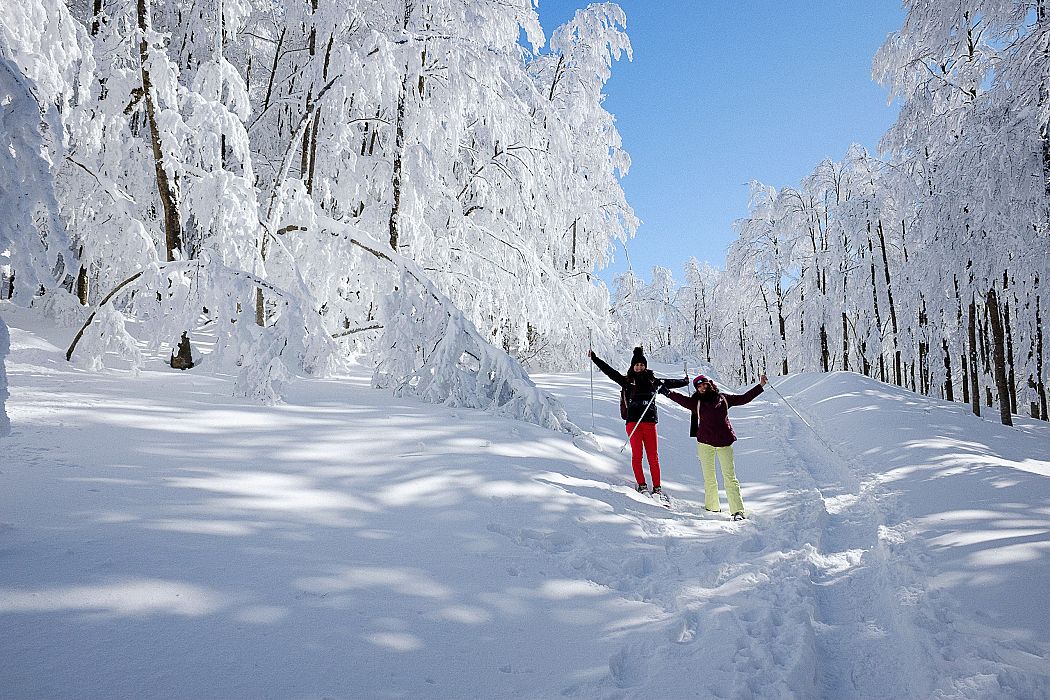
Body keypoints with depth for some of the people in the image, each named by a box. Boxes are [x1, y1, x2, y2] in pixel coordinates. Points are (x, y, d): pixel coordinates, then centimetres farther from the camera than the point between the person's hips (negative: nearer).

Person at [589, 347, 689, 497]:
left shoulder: (653, 381, 15)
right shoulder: (627, 381, 9)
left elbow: (668, 383, 30)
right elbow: (609, 371, 6)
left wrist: (685, 382, 42)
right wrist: (594, 358, 1)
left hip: (649, 421, 1)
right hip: (633, 421, -1)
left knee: (653, 455, -1)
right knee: (637, 454, -3)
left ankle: (657, 487, 4)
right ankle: (641, 485, 4)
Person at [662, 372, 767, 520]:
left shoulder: (723, 398, 12)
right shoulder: (696, 402, 6)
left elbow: (744, 398, 19)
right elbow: (682, 399, -6)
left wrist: (760, 386, 18)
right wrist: (668, 393, -19)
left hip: (725, 442, 0)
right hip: (705, 442, 0)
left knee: (730, 477, -6)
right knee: (709, 478, 5)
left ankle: (738, 510, -9)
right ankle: (712, 507, 18)